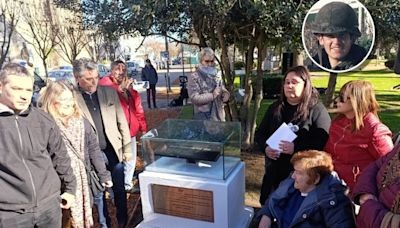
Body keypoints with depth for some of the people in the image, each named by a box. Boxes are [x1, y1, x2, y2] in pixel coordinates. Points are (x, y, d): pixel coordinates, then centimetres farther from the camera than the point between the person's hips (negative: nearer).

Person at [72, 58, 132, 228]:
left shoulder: (109, 91, 2)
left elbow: (122, 121, 6)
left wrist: (127, 147, 5)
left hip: (113, 150, 3)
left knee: (120, 190, 14)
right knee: (98, 193, 13)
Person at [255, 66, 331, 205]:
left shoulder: (317, 110, -5)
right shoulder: (275, 107, 10)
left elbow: (323, 141, -15)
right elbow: (260, 133, 12)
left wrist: (296, 148, -25)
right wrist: (266, 148, -8)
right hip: (275, 170, 5)